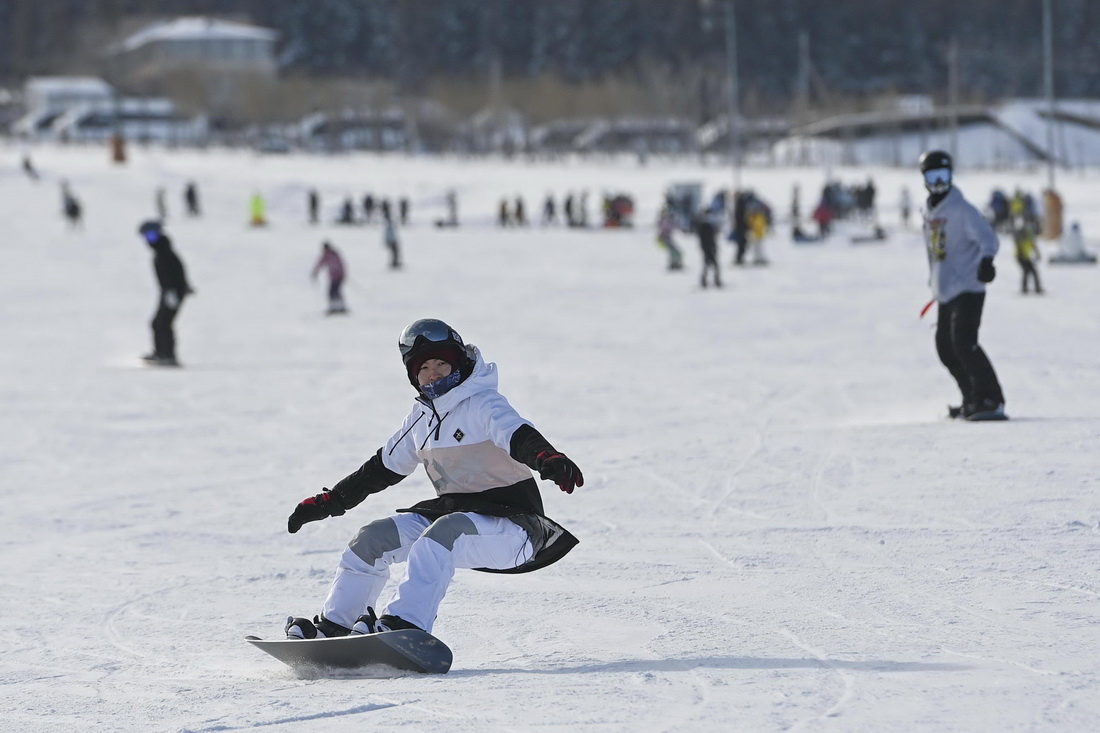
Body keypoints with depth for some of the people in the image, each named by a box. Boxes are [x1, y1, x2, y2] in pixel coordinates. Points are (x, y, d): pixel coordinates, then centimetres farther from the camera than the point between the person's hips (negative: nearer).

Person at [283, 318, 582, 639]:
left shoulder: (482, 404, -10)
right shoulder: (422, 416, 11)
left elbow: (518, 435, -30)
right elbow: (383, 467, 22)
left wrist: (548, 459, -52)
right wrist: (328, 502, 22)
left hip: (508, 524, -8)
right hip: (451, 513, 8)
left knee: (442, 531, -35)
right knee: (374, 537, -4)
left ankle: (406, 624, -47)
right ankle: (332, 626, 7)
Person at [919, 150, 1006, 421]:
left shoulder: (962, 210, -11)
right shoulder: (930, 213, 14)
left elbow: (987, 238, -22)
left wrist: (986, 260, -42)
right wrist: (934, 281, 31)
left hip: (968, 289, -9)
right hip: (946, 292, 9)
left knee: (964, 343, -20)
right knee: (946, 347, 12)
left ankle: (991, 401, -19)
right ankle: (973, 401, 23)